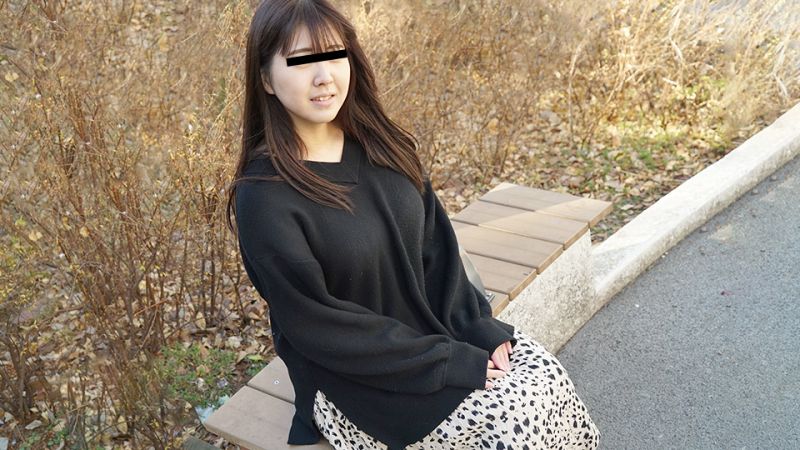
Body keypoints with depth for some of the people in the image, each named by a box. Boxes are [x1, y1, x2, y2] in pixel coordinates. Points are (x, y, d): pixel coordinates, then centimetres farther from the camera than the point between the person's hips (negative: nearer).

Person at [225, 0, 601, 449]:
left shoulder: (381, 143, -2)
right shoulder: (263, 197, -21)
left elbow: (437, 246, 1)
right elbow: (318, 325, -21)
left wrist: (479, 329, -11)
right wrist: (450, 361, -20)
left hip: (432, 326, 6)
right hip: (354, 375, -5)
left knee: (547, 378, -7)